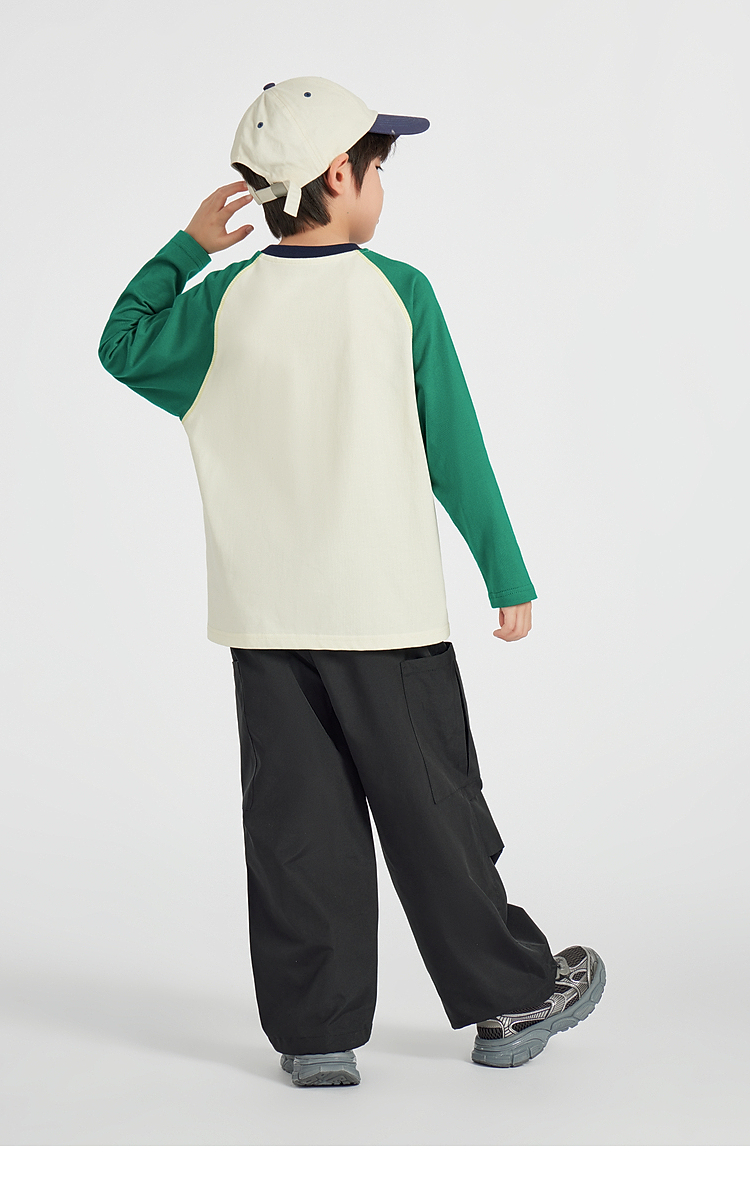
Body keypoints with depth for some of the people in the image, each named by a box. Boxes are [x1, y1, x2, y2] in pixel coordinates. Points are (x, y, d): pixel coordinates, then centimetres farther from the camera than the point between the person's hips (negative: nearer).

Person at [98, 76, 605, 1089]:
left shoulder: (225, 301, -1)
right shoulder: (399, 293, -8)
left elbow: (123, 348, 16)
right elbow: (456, 453, -4)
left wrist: (187, 248, 18)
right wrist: (509, 577, 3)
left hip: (266, 620, 3)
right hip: (388, 612, -2)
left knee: (297, 823, 7)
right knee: (434, 813, 8)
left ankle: (316, 1031, 11)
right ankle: (510, 1002, 20)